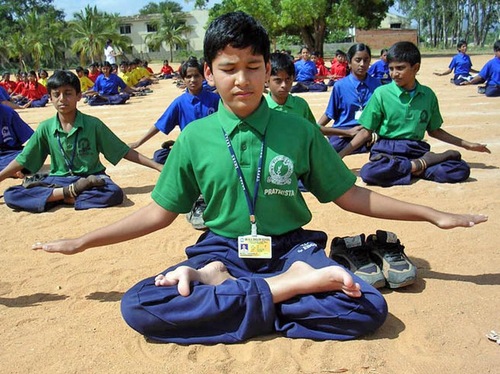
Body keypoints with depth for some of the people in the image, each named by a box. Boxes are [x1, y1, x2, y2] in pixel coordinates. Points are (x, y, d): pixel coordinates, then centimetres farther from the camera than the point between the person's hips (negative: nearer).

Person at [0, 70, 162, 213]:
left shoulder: (93, 124, -7)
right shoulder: (45, 128, -1)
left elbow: (124, 152, -4)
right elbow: (22, 161, 7)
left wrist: (158, 166, -9)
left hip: (91, 178, -1)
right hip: (58, 179, 2)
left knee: (114, 193, -35)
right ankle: (71, 192, -22)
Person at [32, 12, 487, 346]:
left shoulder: (297, 130, 0)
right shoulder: (194, 137, 0)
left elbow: (349, 195, 6)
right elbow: (159, 213, 8)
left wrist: (433, 214, 6)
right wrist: (81, 242, 7)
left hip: (291, 247, 0)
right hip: (222, 249, 1)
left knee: (369, 308, -25)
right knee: (138, 306, -25)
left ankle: (217, 286, -17)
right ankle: (290, 286, -22)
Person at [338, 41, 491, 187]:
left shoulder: (428, 95, 7)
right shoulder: (381, 93, -3)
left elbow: (434, 130, 20)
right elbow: (366, 132, 0)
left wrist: (467, 145, 22)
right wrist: (340, 155, -9)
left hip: (417, 150, 2)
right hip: (387, 151, -2)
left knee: (462, 169, -19)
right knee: (368, 173, -37)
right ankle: (421, 164, -18)